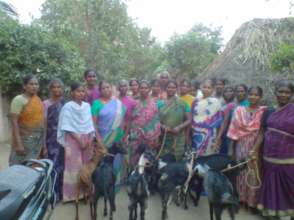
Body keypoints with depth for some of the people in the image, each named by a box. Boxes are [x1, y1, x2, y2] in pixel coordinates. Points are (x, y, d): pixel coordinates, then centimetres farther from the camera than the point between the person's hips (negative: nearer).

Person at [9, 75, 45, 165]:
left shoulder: (38, 100, 10)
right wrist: (19, 143, -21)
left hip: (38, 141, 6)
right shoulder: (19, 100, -10)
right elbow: (14, 122, -15)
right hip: (24, 140, -6)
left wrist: (43, 142, 14)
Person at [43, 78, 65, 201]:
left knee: (63, 165, 8)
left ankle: (62, 191, 25)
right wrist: (43, 144, -7)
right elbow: (44, 124, -3)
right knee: (54, 166, -2)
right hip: (52, 140, -2)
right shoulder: (46, 104, -1)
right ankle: (54, 194, 13)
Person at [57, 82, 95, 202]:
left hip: (87, 139, 5)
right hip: (73, 140, -4)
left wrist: (91, 139, -2)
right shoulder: (68, 107, -6)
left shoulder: (87, 106, 9)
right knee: (74, 167, -1)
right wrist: (79, 140, -15)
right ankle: (72, 194, 10)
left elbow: (90, 124, 10)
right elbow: (68, 127, -11)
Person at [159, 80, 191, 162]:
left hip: (178, 139, 0)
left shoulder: (182, 103, 3)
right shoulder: (160, 103, 6)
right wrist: (162, 126, -12)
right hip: (163, 139, 0)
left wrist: (179, 127, -14)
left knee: (176, 162, 4)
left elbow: (189, 120, 2)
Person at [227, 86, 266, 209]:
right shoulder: (239, 110, 3)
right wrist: (231, 149, 1)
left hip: (256, 147, -2)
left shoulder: (264, 112, -3)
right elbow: (234, 131, 2)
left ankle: (252, 201, 23)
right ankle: (240, 198, 26)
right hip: (241, 147, 2)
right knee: (240, 173, 9)